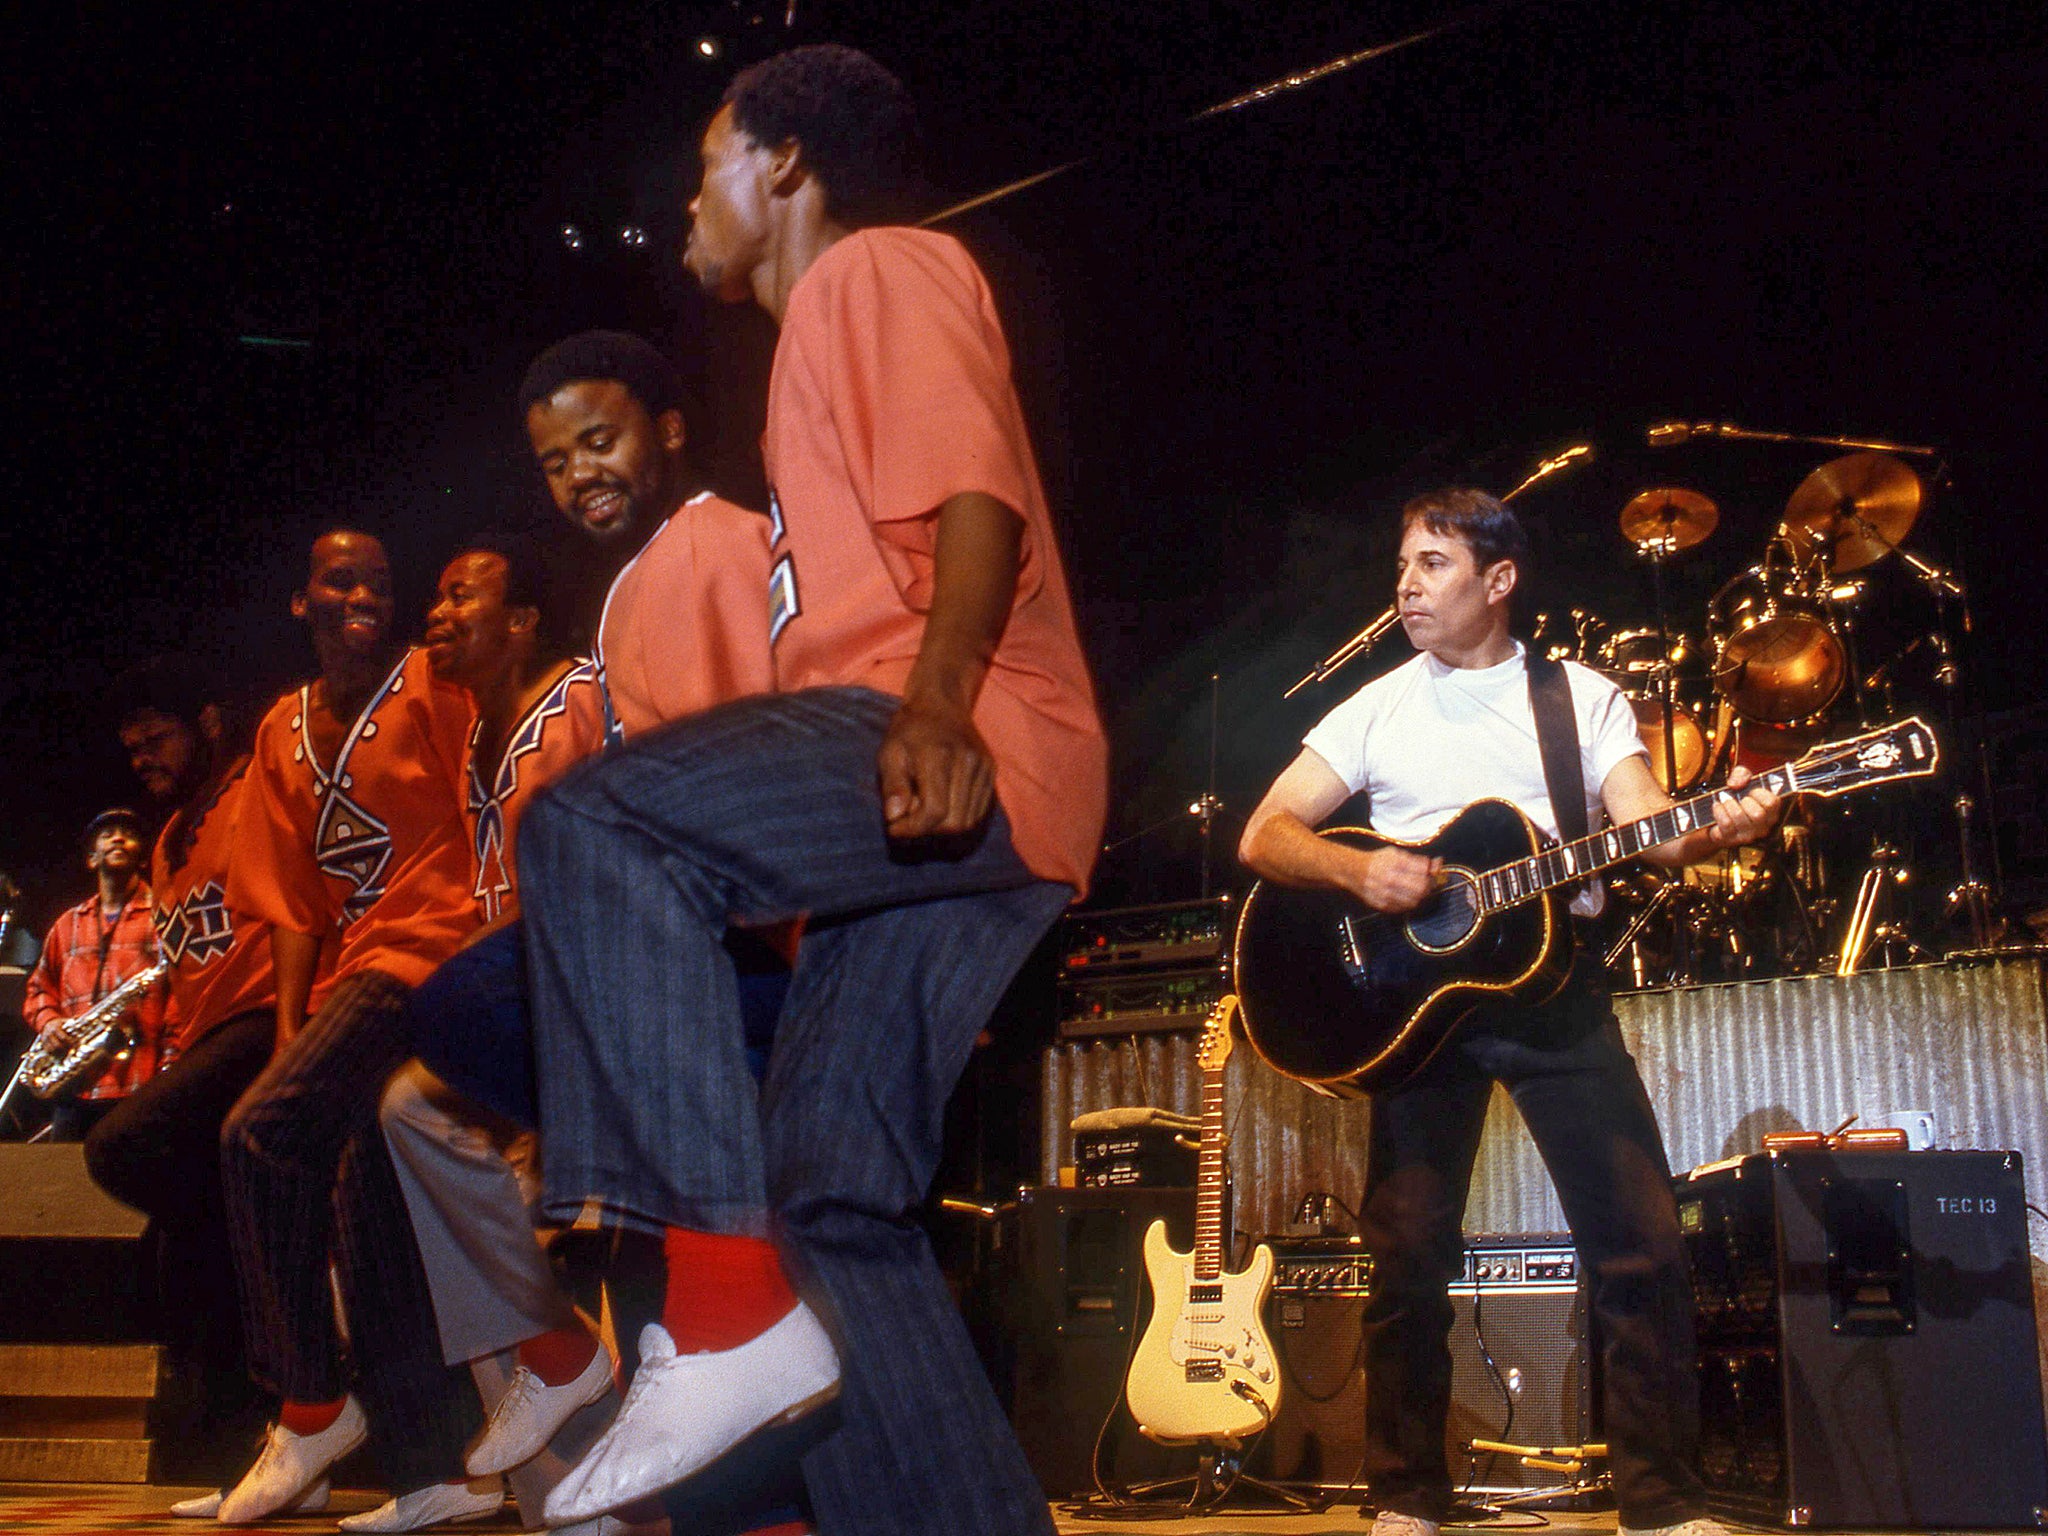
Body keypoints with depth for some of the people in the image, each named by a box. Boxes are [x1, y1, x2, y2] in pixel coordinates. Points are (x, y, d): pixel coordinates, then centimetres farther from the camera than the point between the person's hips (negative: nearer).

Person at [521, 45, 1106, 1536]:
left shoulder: (886, 265, 5)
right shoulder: (827, 330, 34)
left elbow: (978, 494, -14)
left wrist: (936, 703, -30)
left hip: (971, 761, -10)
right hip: (925, 795, 10)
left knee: (596, 824, -28)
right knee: (835, 1197, 3)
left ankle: (731, 1313, -27)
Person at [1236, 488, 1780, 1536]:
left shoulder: (1582, 697, 9)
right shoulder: (1375, 709, 9)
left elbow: (1647, 824, -5)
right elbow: (1263, 837, 3)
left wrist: (1712, 829, -28)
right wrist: (1357, 869, -16)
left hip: (1553, 981, 0)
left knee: (1642, 1246, -6)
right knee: (1409, 1257, -2)